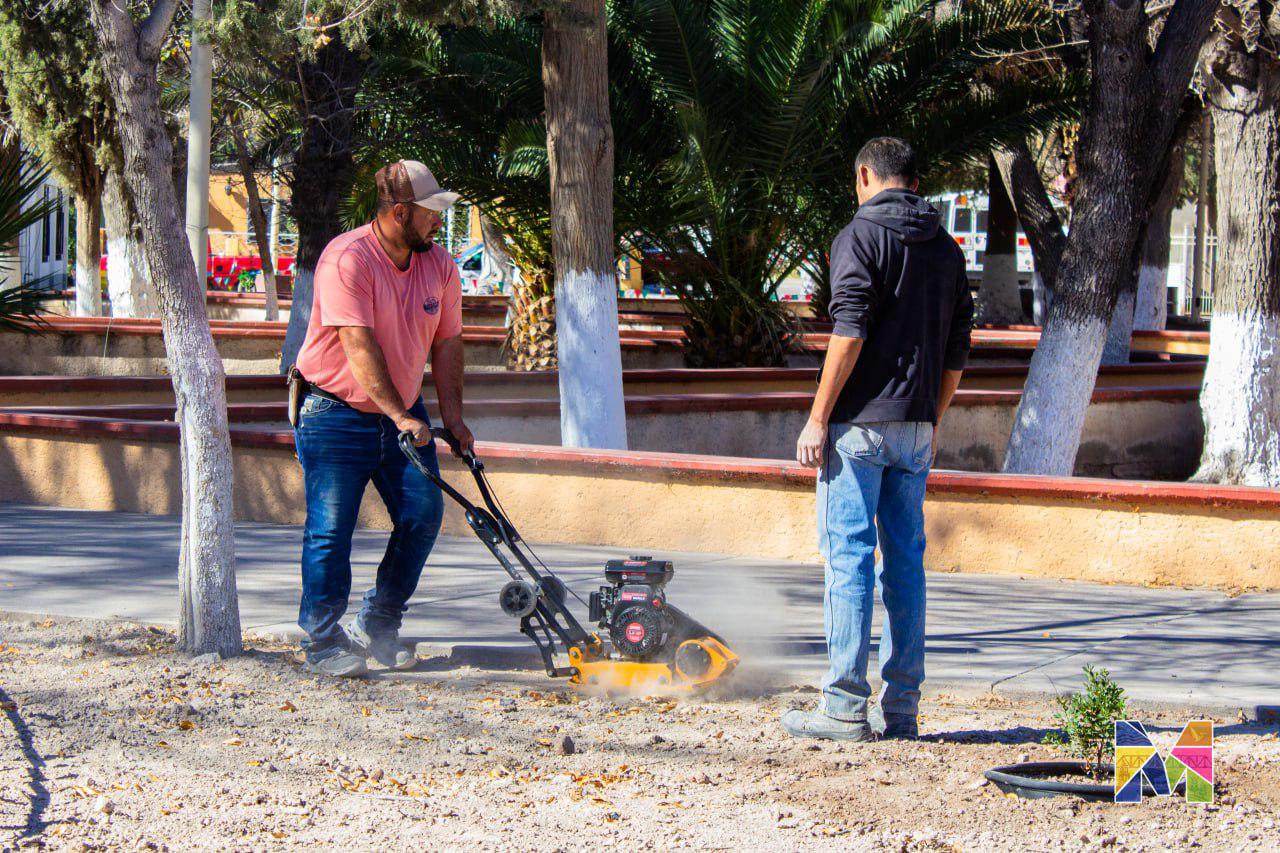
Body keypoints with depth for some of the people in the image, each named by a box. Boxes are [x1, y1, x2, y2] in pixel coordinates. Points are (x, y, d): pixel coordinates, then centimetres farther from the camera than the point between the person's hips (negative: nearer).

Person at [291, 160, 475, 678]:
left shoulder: (439, 265, 2)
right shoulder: (347, 259, -20)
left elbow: (446, 344, 9)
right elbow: (360, 348, -25)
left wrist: (453, 419, 3)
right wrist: (401, 417, -29)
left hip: (404, 414, 6)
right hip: (337, 415, -6)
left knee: (423, 514, -2)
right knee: (331, 529, -7)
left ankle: (377, 628, 14)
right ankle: (323, 643, 4)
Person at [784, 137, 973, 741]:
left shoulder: (862, 235, -6)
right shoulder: (946, 248, 14)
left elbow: (849, 332, -15)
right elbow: (957, 350, 15)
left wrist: (818, 418, -12)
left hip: (860, 421, -6)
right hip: (916, 428, 6)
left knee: (849, 557, -4)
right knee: (905, 559, 8)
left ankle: (846, 707, -6)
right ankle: (901, 708, 9)